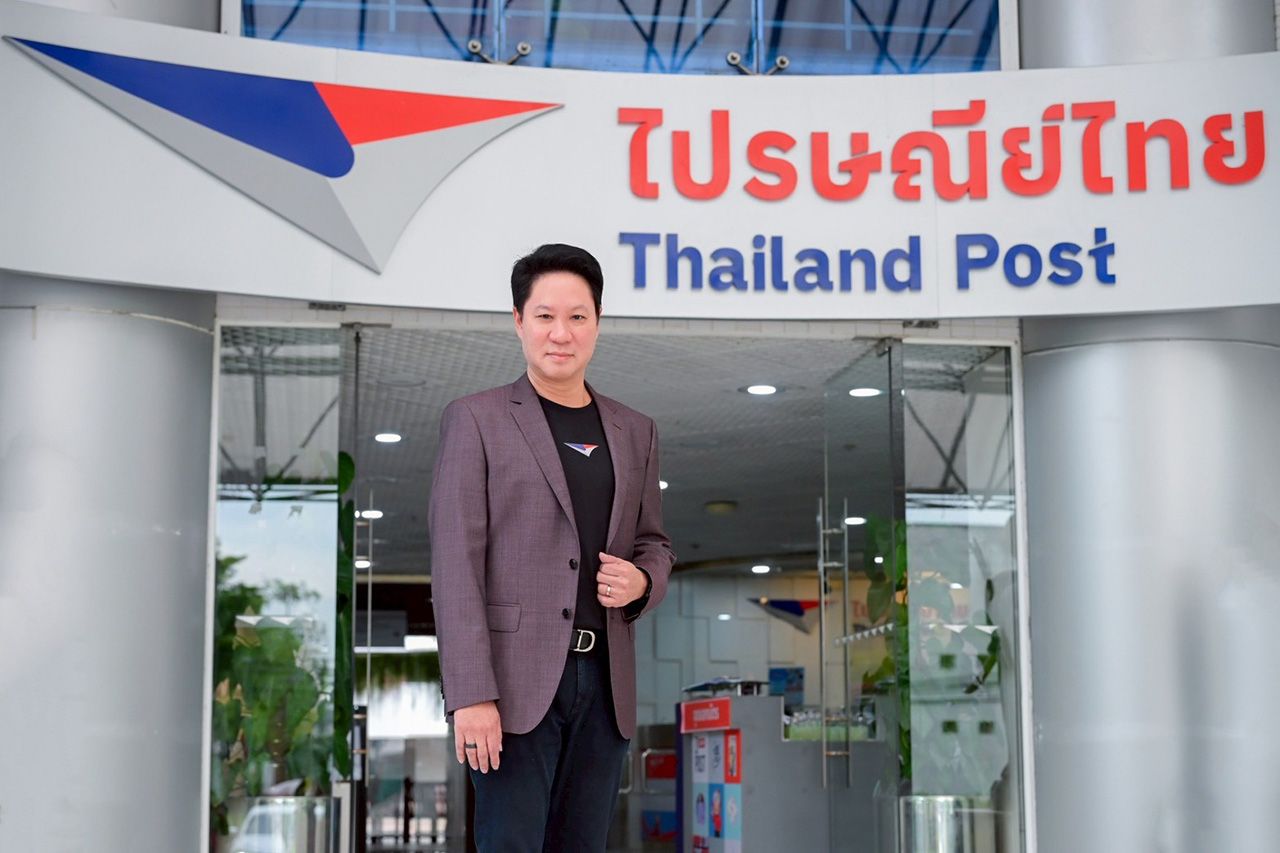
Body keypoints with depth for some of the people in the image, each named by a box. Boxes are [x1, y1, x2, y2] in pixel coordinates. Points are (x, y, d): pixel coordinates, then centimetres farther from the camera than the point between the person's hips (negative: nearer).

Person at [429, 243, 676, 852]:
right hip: (515, 679, -5)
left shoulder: (634, 432, 15)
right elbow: (455, 562, -7)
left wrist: (641, 580, -3)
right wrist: (471, 693, -15)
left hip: (604, 682, 5)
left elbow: (653, 542, 23)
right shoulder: (476, 420, 0)